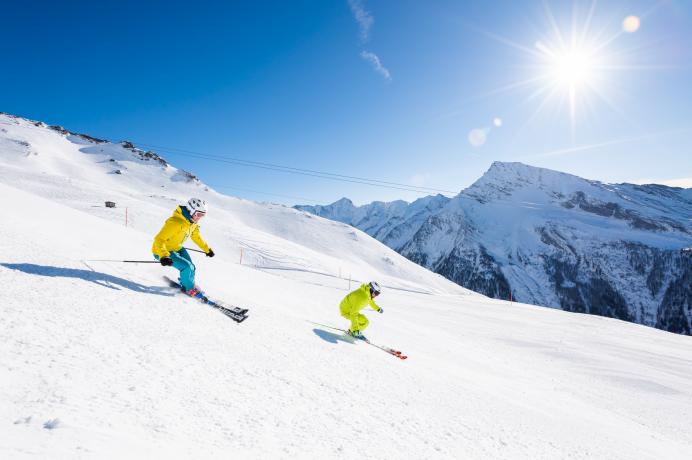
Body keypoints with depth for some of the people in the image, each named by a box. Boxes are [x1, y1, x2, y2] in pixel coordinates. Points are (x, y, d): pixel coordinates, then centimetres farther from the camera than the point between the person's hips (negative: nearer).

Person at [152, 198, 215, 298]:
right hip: (162, 251, -8)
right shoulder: (175, 222, -32)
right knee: (187, 267, -21)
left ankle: (184, 283, 37)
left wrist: (207, 249, 21)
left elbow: (196, 237, 17)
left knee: (191, 268, 6)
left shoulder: (193, 223, -3)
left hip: (177, 248, 9)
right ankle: (190, 288, 4)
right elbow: (159, 239, -34)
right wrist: (163, 256, -47)